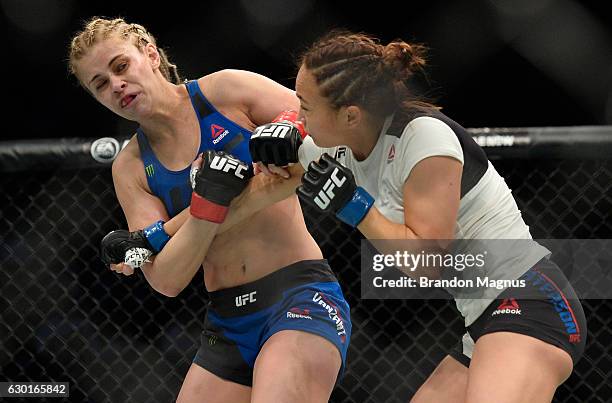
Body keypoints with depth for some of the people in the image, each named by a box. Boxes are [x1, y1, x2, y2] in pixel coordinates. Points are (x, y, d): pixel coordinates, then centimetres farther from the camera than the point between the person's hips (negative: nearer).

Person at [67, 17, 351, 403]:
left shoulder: (224, 90, -2)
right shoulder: (130, 168, 7)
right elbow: (167, 281, -2)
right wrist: (210, 202, -19)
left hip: (300, 292, -5)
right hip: (227, 324, 6)